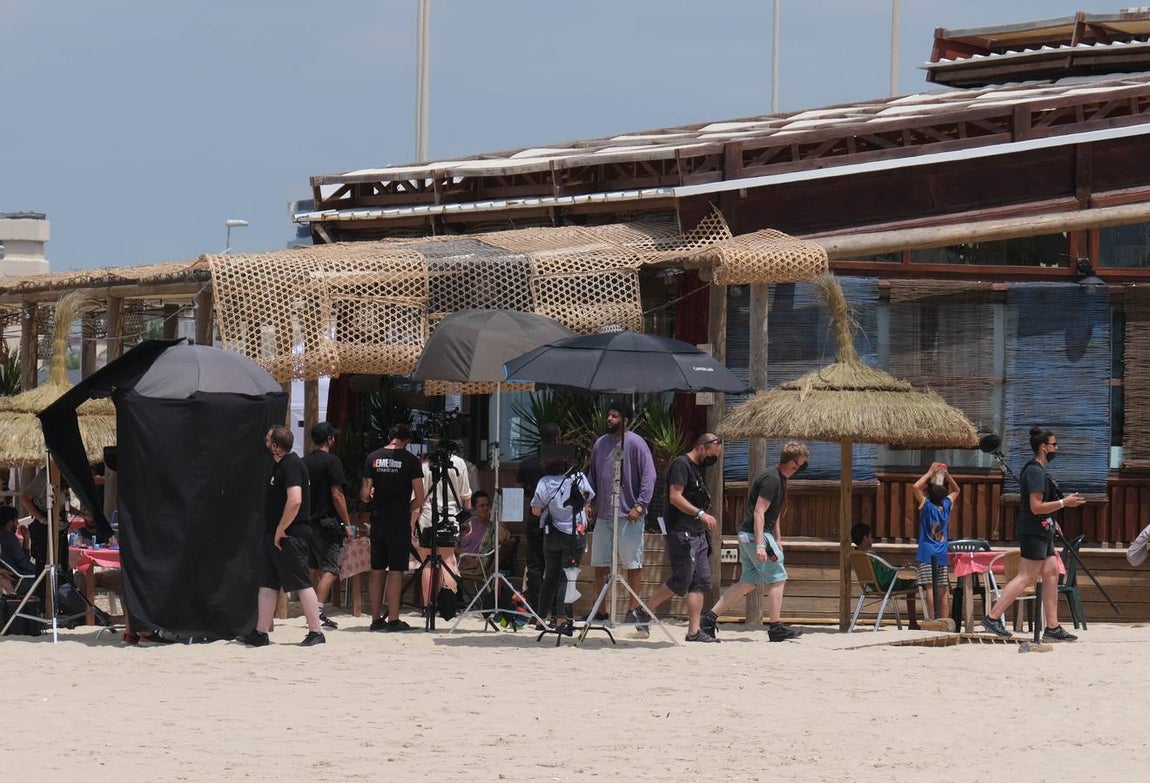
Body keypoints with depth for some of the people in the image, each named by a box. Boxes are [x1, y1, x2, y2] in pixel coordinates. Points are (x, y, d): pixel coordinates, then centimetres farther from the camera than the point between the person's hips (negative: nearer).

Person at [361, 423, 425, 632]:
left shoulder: (373, 458, 4)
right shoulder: (410, 460, -6)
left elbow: (364, 495, 3)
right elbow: (419, 499, -6)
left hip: (378, 521, 4)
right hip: (400, 523, -4)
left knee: (377, 572, 10)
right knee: (395, 572, -2)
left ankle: (376, 619, 12)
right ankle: (393, 620, -3)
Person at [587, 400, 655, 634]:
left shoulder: (635, 444, -6)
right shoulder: (600, 444, 12)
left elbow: (649, 476, -9)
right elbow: (592, 476, 21)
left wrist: (640, 505, -15)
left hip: (629, 516, -6)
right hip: (603, 515, 6)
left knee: (633, 565, 0)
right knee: (600, 565, 7)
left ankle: (633, 610, 6)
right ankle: (600, 611, 14)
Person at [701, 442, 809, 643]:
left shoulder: (779, 478, 15)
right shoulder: (771, 479, -17)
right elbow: (759, 512, -23)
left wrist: (778, 542, 26)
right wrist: (760, 545, -28)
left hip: (747, 535, 10)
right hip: (756, 535, -10)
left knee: (749, 581, 11)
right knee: (777, 579, -3)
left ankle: (710, 616, 9)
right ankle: (776, 629, 1)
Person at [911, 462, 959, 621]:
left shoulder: (927, 505, -6)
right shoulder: (946, 506, 4)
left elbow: (916, 487, -12)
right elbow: (956, 490, 22)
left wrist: (930, 473, -2)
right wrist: (947, 475, 13)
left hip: (926, 553, -4)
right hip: (943, 554, 4)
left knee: (929, 588, -9)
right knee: (944, 590, 3)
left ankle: (932, 620, -16)